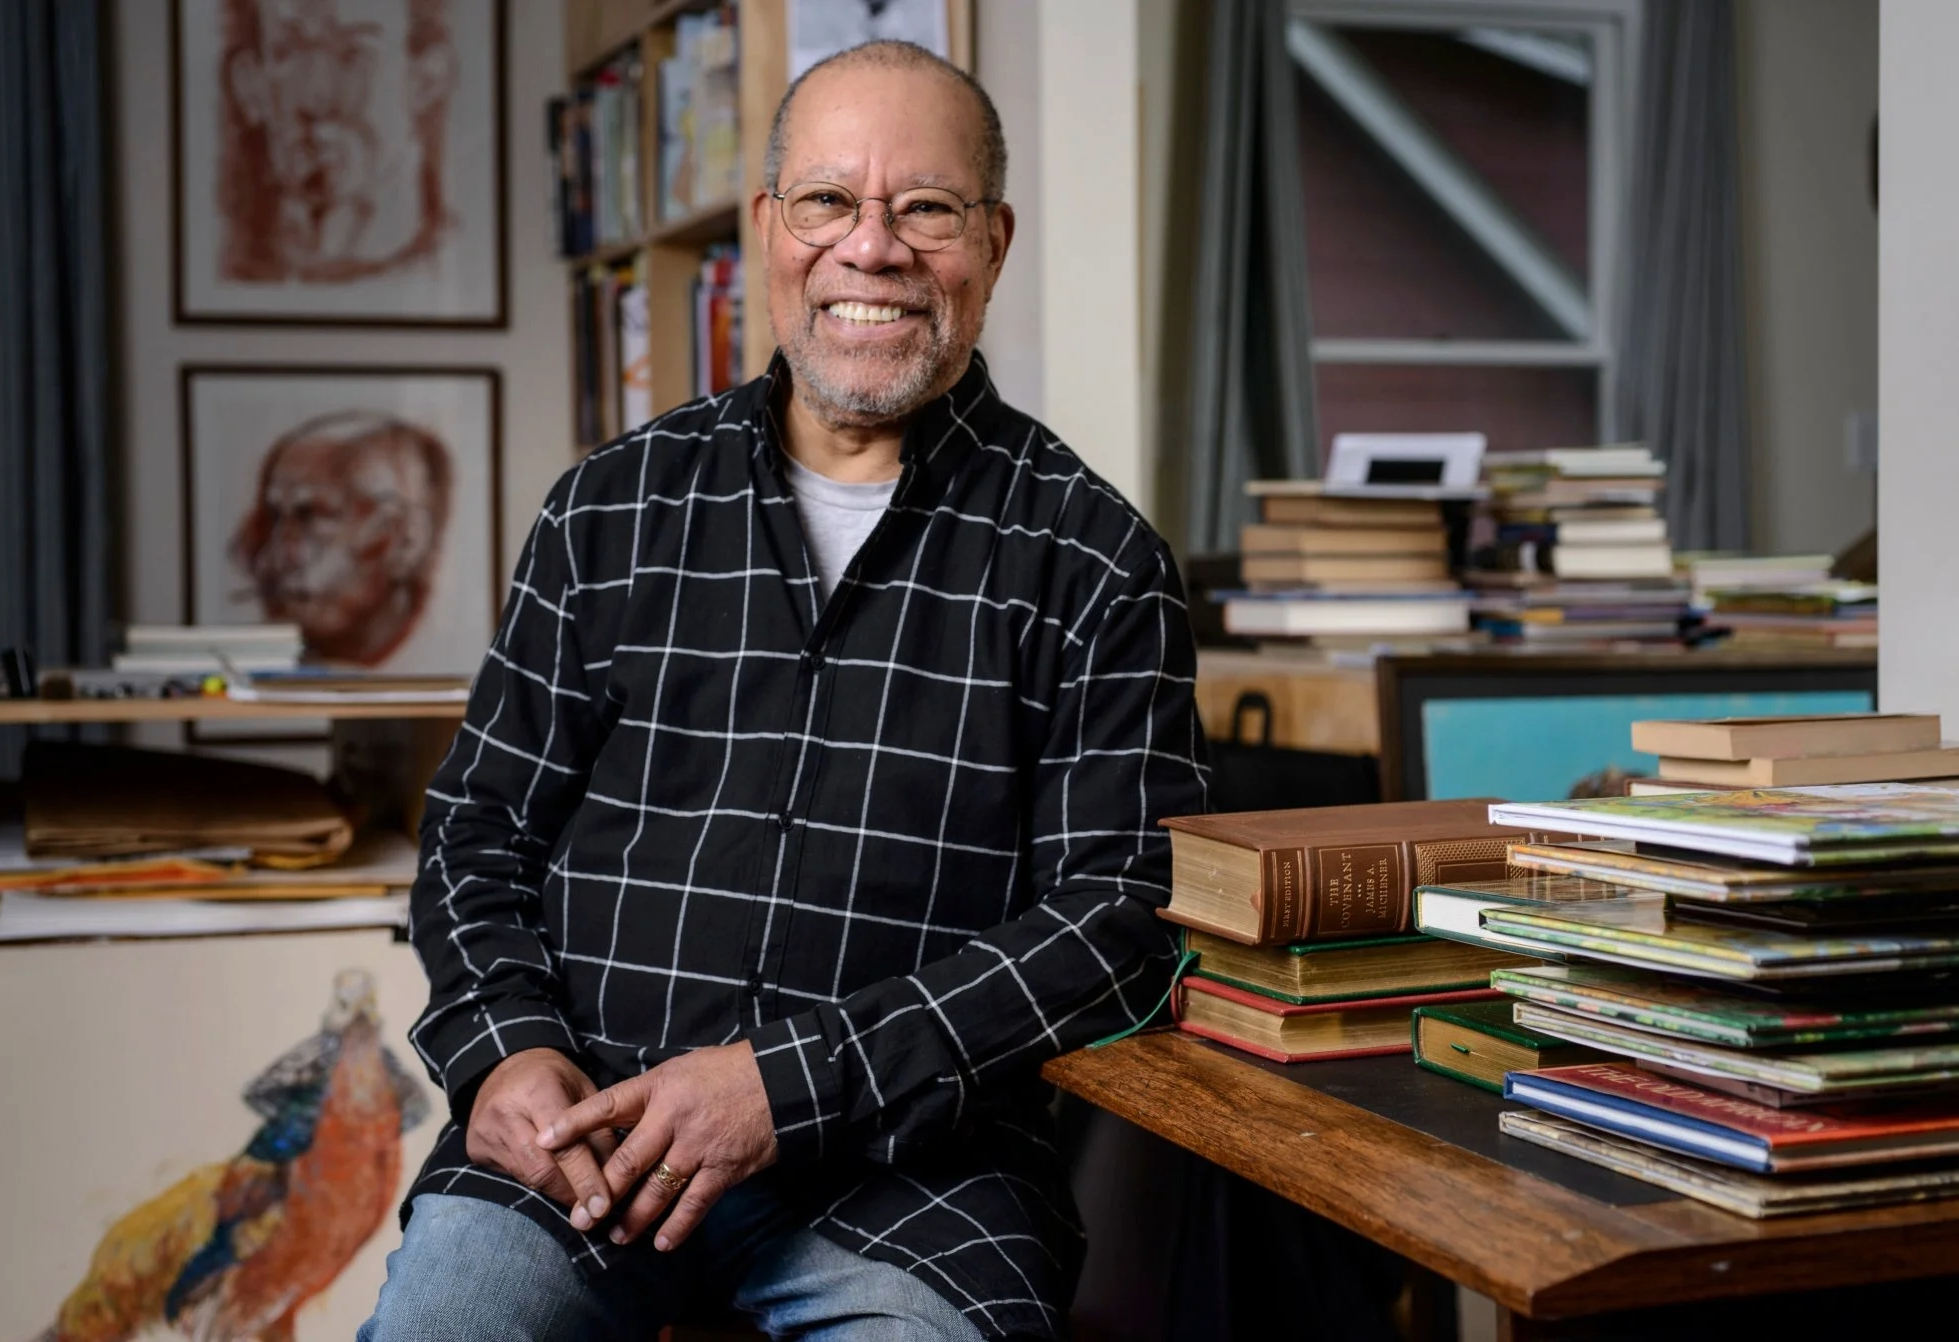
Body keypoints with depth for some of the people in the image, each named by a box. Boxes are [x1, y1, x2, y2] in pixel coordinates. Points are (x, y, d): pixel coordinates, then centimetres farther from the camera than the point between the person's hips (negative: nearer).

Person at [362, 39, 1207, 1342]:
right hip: (580, 1132, 2)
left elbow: (1120, 911, -4)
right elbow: (479, 828, 16)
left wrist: (792, 1084, -14)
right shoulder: (613, 508, 12)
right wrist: (506, 1049, -5)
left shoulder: (1093, 560, 3)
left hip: (911, 1169, -1)